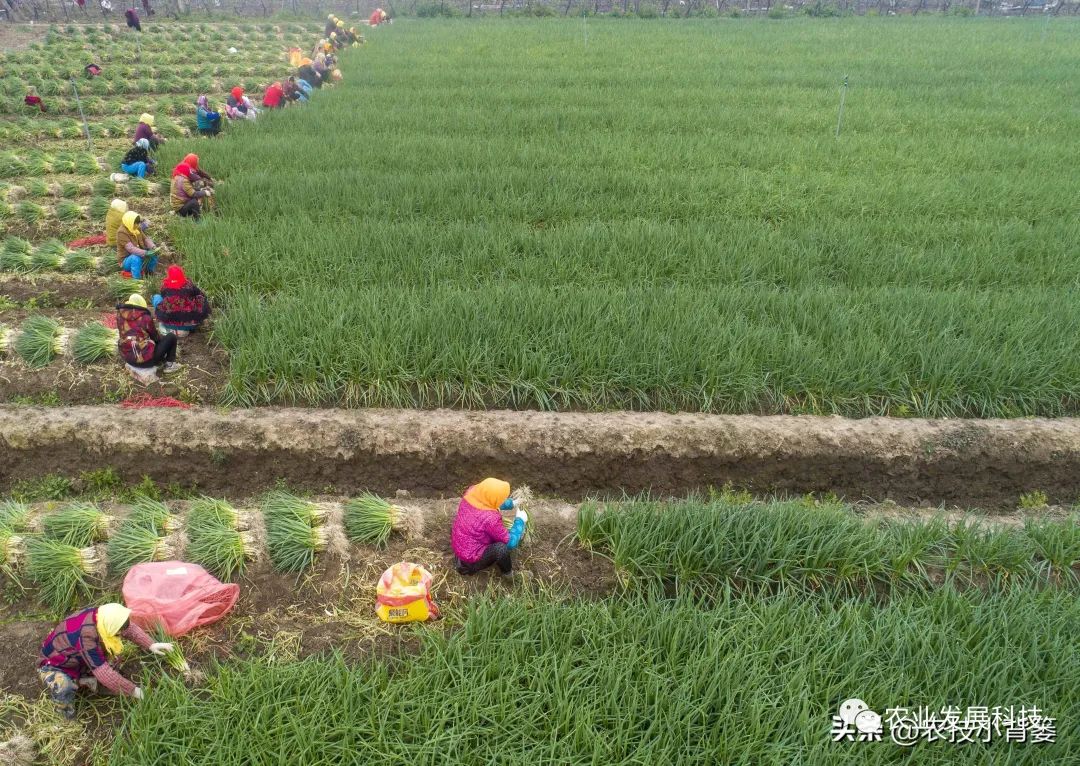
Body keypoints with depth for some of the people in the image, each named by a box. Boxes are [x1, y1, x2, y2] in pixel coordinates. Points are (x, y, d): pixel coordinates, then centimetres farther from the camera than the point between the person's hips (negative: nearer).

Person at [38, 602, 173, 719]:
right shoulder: (87, 637, -43)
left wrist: (151, 645, -16)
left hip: (75, 658, 7)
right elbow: (105, 674, -38)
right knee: (64, 689, -36)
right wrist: (133, 691, -31)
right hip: (53, 665, -7)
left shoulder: (103, 615, -23)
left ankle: (82, 679, 4)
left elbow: (131, 628, -4)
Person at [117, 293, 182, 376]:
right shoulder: (145, 318, -12)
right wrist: (162, 336, 27)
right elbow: (155, 337, 3)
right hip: (145, 359, -7)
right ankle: (170, 365, 15)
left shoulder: (120, 315, 1)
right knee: (171, 337, 11)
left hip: (127, 358, 7)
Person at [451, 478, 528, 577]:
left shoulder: (471, 492, -18)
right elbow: (511, 542, -22)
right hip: (470, 559, -8)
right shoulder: (490, 518, -36)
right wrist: (520, 520, -10)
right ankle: (507, 572, 8)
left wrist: (512, 503, 7)